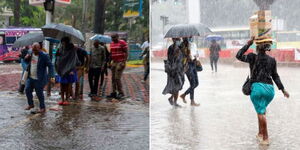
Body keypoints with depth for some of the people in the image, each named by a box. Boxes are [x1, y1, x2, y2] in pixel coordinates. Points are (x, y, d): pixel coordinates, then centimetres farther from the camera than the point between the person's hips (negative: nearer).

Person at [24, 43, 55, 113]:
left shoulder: (44, 56, -15)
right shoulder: (31, 53, 5)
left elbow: (50, 66, -16)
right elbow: (27, 61, 21)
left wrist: (51, 76, -26)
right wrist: (26, 58, -4)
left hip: (39, 79, -6)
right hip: (30, 77, 6)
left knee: (39, 93, -2)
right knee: (27, 89, 5)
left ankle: (42, 107, 12)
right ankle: (31, 104, 25)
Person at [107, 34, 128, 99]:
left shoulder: (122, 43, -8)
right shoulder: (112, 44, 13)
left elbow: (126, 53, -10)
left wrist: (124, 62, -16)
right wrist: (110, 62, 14)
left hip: (120, 63, -7)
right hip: (114, 62, 7)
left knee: (117, 78, -11)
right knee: (113, 78, 6)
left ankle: (121, 93, -2)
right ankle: (114, 93, 13)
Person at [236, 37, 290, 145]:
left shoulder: (253, 57, -4)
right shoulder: (272, 60, 8)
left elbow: (238, 56, 5)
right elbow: (275, 76, 9)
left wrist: (248, 44, 6)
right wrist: (283, 89, 15)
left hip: (257, 87, -4)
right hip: (270, 88, 4)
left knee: (261, 112, 3)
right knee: (261, 111, 22)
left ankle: (265, 138, 6)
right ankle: (260, 133, 28)